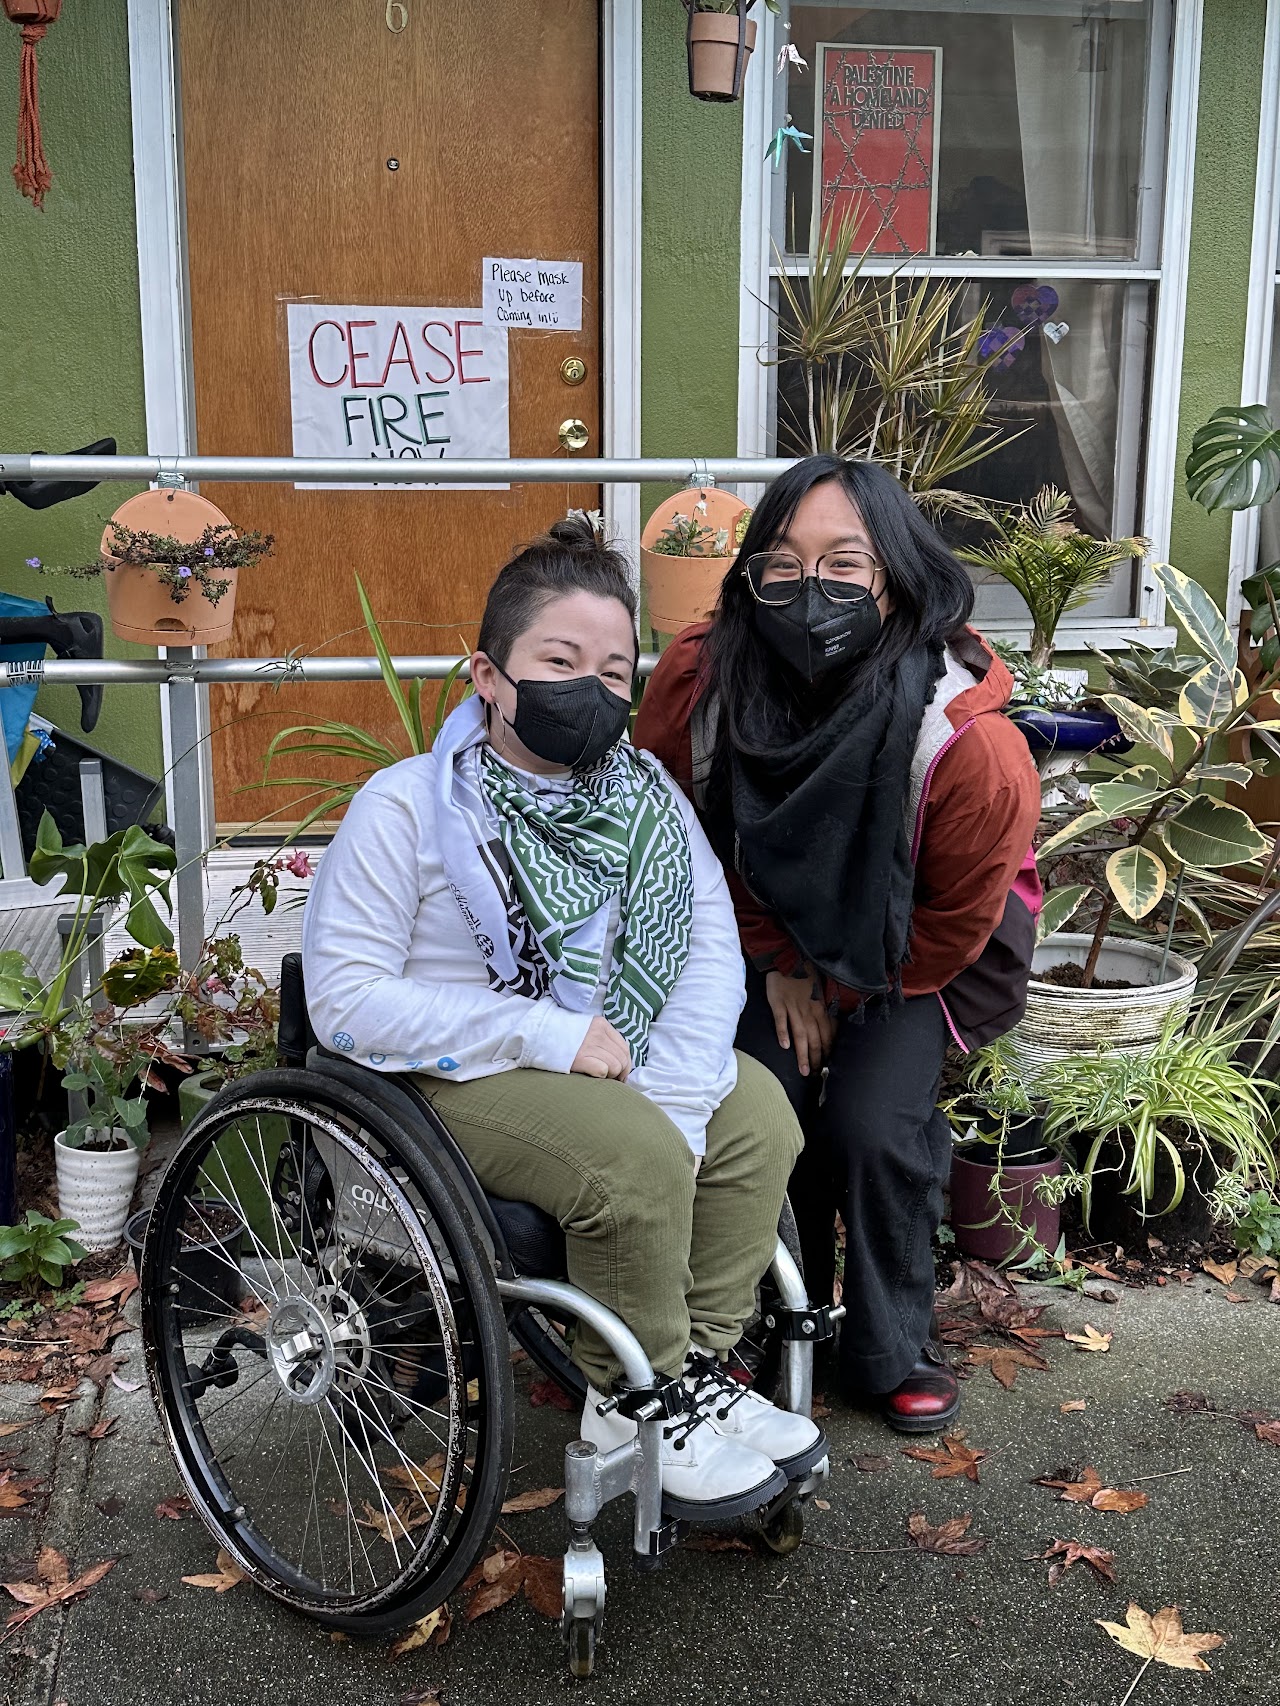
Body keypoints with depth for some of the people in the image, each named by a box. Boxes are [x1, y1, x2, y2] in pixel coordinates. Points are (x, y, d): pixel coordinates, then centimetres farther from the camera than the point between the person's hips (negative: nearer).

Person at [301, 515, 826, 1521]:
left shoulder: (644, 794, 0)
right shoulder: (406, 808, -16)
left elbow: (711, 947, -5)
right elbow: (345, 999, -20)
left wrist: (668, 1096, -21)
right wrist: (547, 1034, -25)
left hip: (614, 1062, 6)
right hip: (454, 1080, -6)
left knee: (758, 1112, -11)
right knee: (635, 1159, -27)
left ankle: (699, 1363, 5)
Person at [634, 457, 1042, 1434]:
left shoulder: (973, 746, -35)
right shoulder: (699, 679, -27)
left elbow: (953, 929, -16)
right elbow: (688, 831, -6)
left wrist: (838, 994, -7)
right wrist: (778, 962, -6)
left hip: (917, 949, -2)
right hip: (776, 928, 3)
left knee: (871, 1123, -18)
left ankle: (891, 1352, 9)